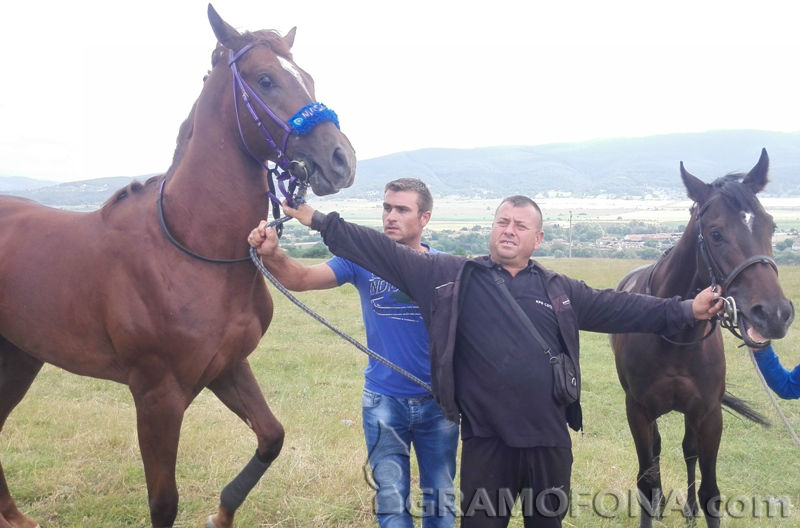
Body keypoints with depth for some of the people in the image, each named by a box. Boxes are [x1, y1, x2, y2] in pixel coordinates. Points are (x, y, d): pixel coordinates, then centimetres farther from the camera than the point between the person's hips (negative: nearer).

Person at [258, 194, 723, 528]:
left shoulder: (559, 290, 7)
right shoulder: (452, 276, -1)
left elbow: (619, 308, 5)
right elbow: (386, 254, -3)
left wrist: (684, 312, -5)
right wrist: (320, 221, -6)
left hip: (549, 439, 2)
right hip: (486, 440, -2)